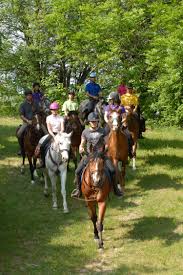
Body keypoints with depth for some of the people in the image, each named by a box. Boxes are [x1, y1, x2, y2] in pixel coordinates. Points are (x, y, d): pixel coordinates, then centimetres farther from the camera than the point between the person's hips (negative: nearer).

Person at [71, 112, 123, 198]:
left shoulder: (103, 131, 2)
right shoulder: (85, 132, 4)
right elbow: (82, 144, 9)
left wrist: (104, 149, -14)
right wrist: (81, 148, -13)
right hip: (89, 155, 1)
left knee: (112, 170, -19)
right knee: (78, 171, -14)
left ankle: (115, 189, 1)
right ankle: (78, 189, 6)